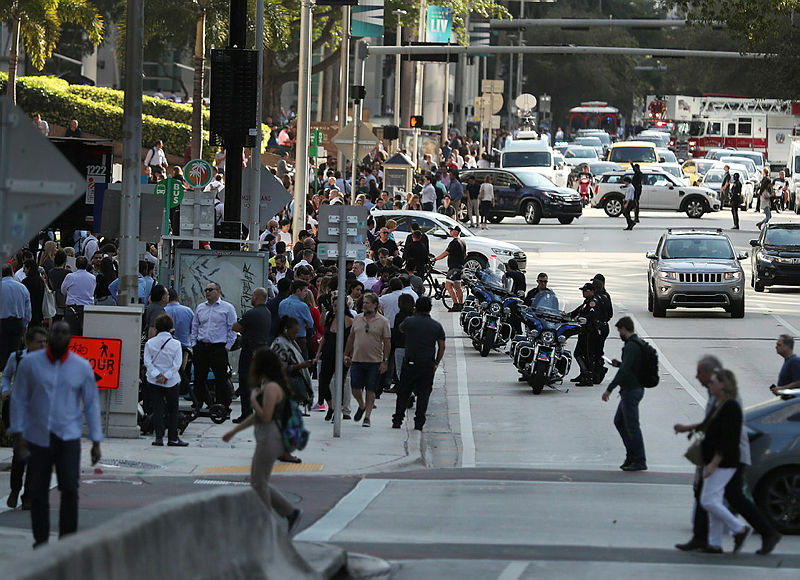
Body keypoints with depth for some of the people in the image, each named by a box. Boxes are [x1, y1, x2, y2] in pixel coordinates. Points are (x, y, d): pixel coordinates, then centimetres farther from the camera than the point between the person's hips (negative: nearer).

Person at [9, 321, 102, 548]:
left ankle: (67, 537, -3)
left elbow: (91, 404, 7)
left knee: (69, 488, -12)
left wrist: (96, 442, 4)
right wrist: (19, 433, -2)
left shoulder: (82, 367, 2)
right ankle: (41, 538, 17)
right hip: (38, 437, 1)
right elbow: (19, 399, 5)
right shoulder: (30, 363, 1)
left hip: (69, 437, -1)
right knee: (38, 491, 3)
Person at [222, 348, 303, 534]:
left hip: (269, 440, -10)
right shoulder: (266, 385, 15)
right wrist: (234, 431, 26)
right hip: (266, 440, 10)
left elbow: (265, 416, -24)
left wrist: (253, 398, -11)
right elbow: (257, 416, 23)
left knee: (259, 483, -3)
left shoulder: (271, 388, -17)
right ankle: (291, 513, 15)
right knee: (258, 482, 14)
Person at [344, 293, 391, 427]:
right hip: (357, 360, 3)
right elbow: (351, 338, 16)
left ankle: (367, 416, 5)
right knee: (355, 389, 2)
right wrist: (346, 355, 13)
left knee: (371, 390, -1)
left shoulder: (383, 322, -2)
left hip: (375, 361, -3)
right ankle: (361, 406, 30)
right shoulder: (357, 319, 8)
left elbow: (387, 343, -2)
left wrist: (385, 361, -7)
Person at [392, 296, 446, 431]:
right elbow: (442, 347, 3)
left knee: (403, 394, 8)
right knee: (423, 394, 5)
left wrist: (414, 315, 24)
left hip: (410, 363, -1)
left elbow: (401, 329, 20)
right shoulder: (437, 326, 2)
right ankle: (419, 423, 1)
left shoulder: (409, 321, -3)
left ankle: (397, 422, 8)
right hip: (428, 364, 1)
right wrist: (436, 363, 12)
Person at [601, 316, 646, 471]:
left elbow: (625, 370, -26)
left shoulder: (632, 346, -19)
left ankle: (639, 461, -2)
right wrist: (619, 364, 15)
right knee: (619, 421, 18)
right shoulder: (638, 343, 12)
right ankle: (632, 455, 21)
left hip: (631, 390, -10)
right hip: (632, 389, 10)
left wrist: (609, 389, -25)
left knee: (632, 426, -5)